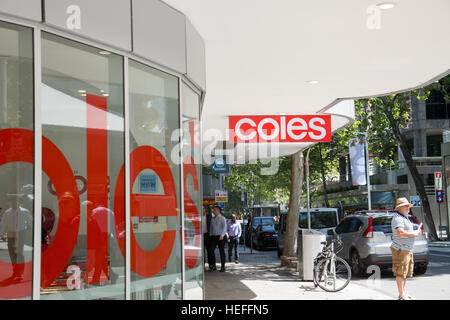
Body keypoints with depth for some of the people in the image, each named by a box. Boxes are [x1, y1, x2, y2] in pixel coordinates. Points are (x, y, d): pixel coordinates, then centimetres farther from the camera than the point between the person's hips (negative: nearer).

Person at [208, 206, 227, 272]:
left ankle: (223, 266, 6)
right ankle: (213, 265, 4)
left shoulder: (222, 218, -3)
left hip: (220, 237, -5)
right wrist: (210, 235, 13)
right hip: (213, 236, 5)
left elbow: (224, 227, -10)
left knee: (221, 251, 0)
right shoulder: (212, 218, 15)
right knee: (211, 250, -4)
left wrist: (222, 235, -19)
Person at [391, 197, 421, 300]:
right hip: (400, 249, -10)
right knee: (400, 273, -7)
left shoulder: (405, 218, 20)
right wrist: (414, 234, -16)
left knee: (405, 273, 14)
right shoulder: (398, 218, -14)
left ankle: (404, 293, 20)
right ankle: (401, 296, -5)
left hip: (407, 249, 10)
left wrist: (416, 232, 8)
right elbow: (401, 233, -29)